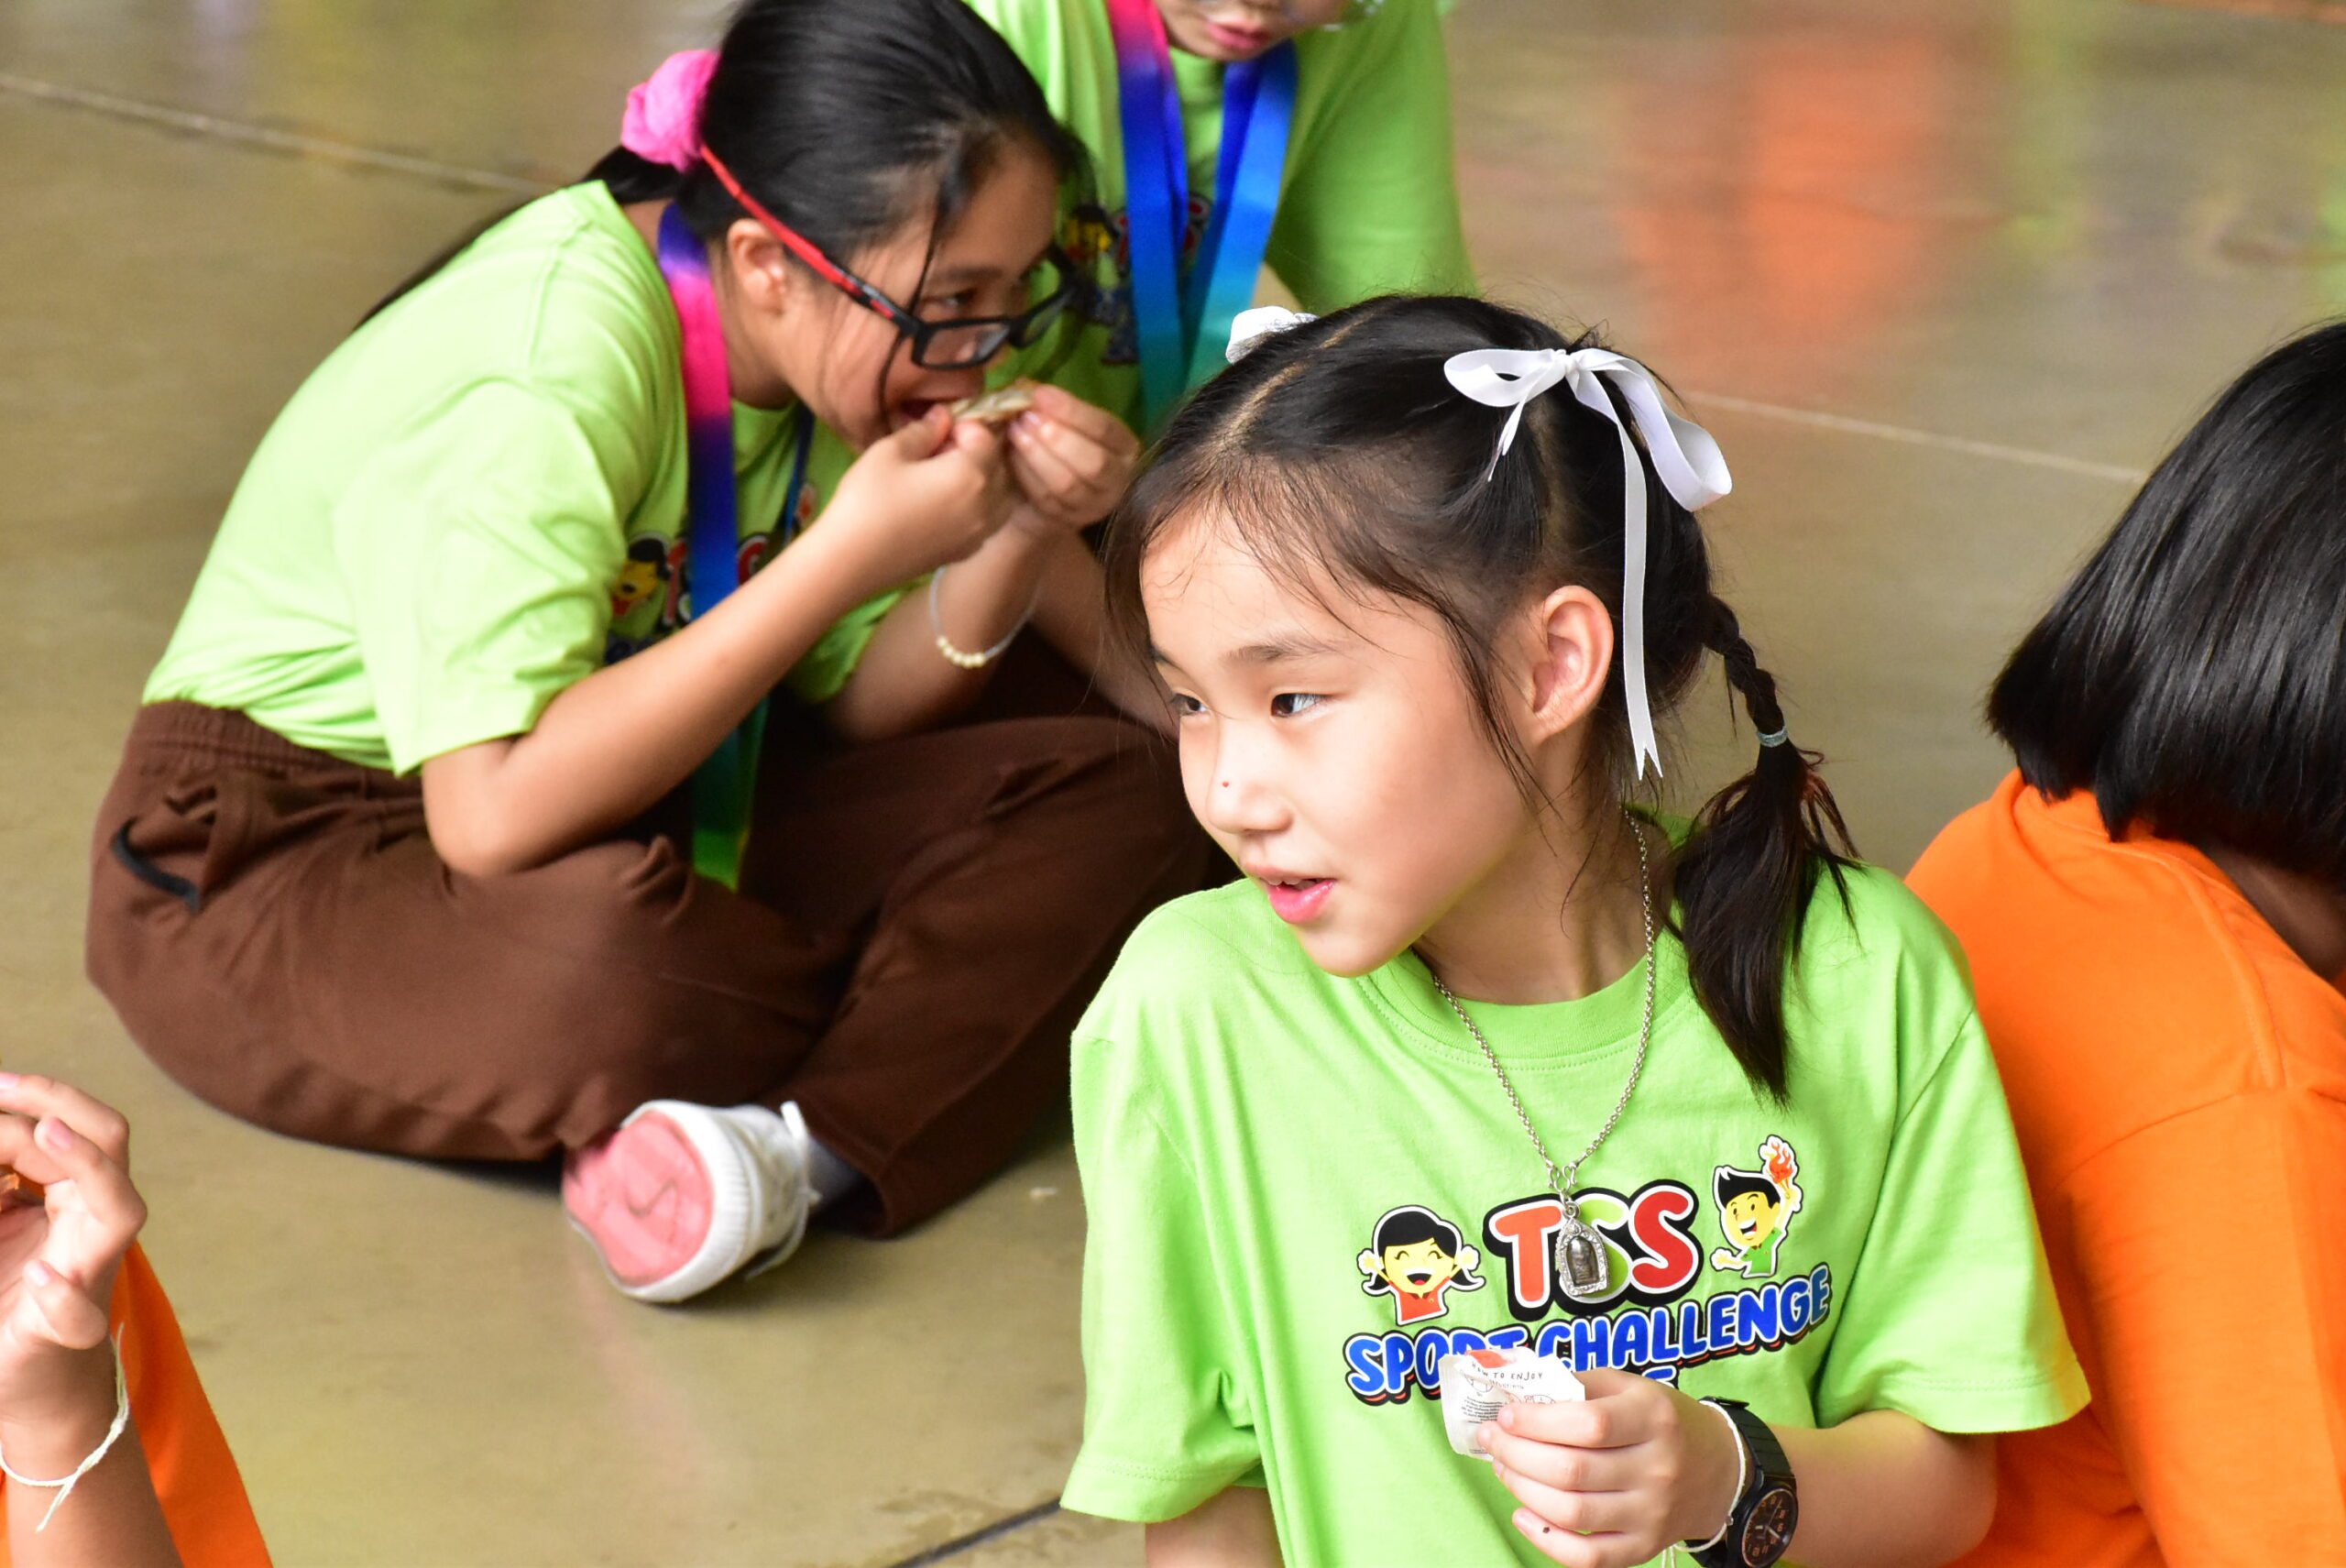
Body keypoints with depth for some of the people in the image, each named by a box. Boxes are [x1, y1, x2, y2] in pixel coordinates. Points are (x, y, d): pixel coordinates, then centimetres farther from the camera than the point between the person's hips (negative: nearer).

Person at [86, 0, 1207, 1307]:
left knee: (1123, 800, -12)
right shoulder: (546, 379, -29)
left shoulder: (845, 339, -5)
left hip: (637, 821, 8)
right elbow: (496, 816, -37)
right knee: (603, 948, -44)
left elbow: (855, 710, 1)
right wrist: (851, 553, -34)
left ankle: (797, 1148, -29)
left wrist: (1016, 538, -19)